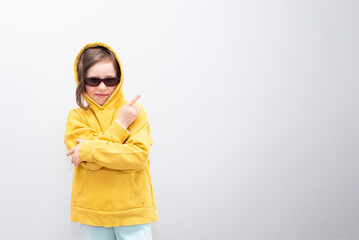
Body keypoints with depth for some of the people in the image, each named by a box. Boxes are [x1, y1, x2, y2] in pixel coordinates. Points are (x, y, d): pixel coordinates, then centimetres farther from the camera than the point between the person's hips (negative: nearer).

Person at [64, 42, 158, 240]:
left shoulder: (135, 111, -1)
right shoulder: (76, 117, 1)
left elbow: (138, 156, -15)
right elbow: (90, 162, -13)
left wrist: (89, 149, -15)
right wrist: (120, 124, -12)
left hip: (133, 211, -1)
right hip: (92, 212, 1)